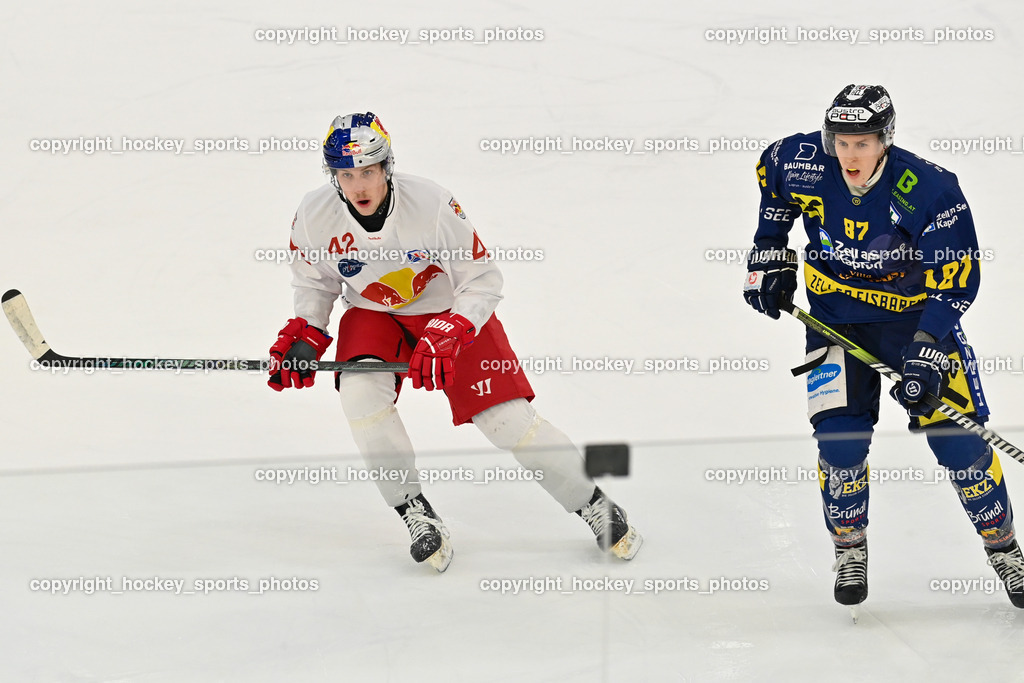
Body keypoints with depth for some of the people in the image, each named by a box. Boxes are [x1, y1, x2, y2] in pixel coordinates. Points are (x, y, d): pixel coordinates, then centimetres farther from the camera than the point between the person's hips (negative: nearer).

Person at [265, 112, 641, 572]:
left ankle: (594, 505, 9)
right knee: (359, 391, -27)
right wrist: (304, 336, -11)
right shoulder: (314, 218, -19)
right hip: (374, 314, 3)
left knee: (508, 420, -10)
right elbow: (314, 281, 2)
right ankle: (415, 514, -12)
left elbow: (483, 281, -20)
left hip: (451, 309, -3)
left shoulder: (432, 205, -29)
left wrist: (446, 336, -30)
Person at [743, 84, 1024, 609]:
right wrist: (769, 251, 10)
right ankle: (849, 547, 10)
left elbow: (955, 279, -20)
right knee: (840, 437, -13)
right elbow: (771, 175, 11)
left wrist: (926, 352, -28)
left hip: (915, 315, -2)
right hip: (835, 319, 2)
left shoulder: (930, 191, -25)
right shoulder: (803, 163, -16)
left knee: (959, 440, -6)